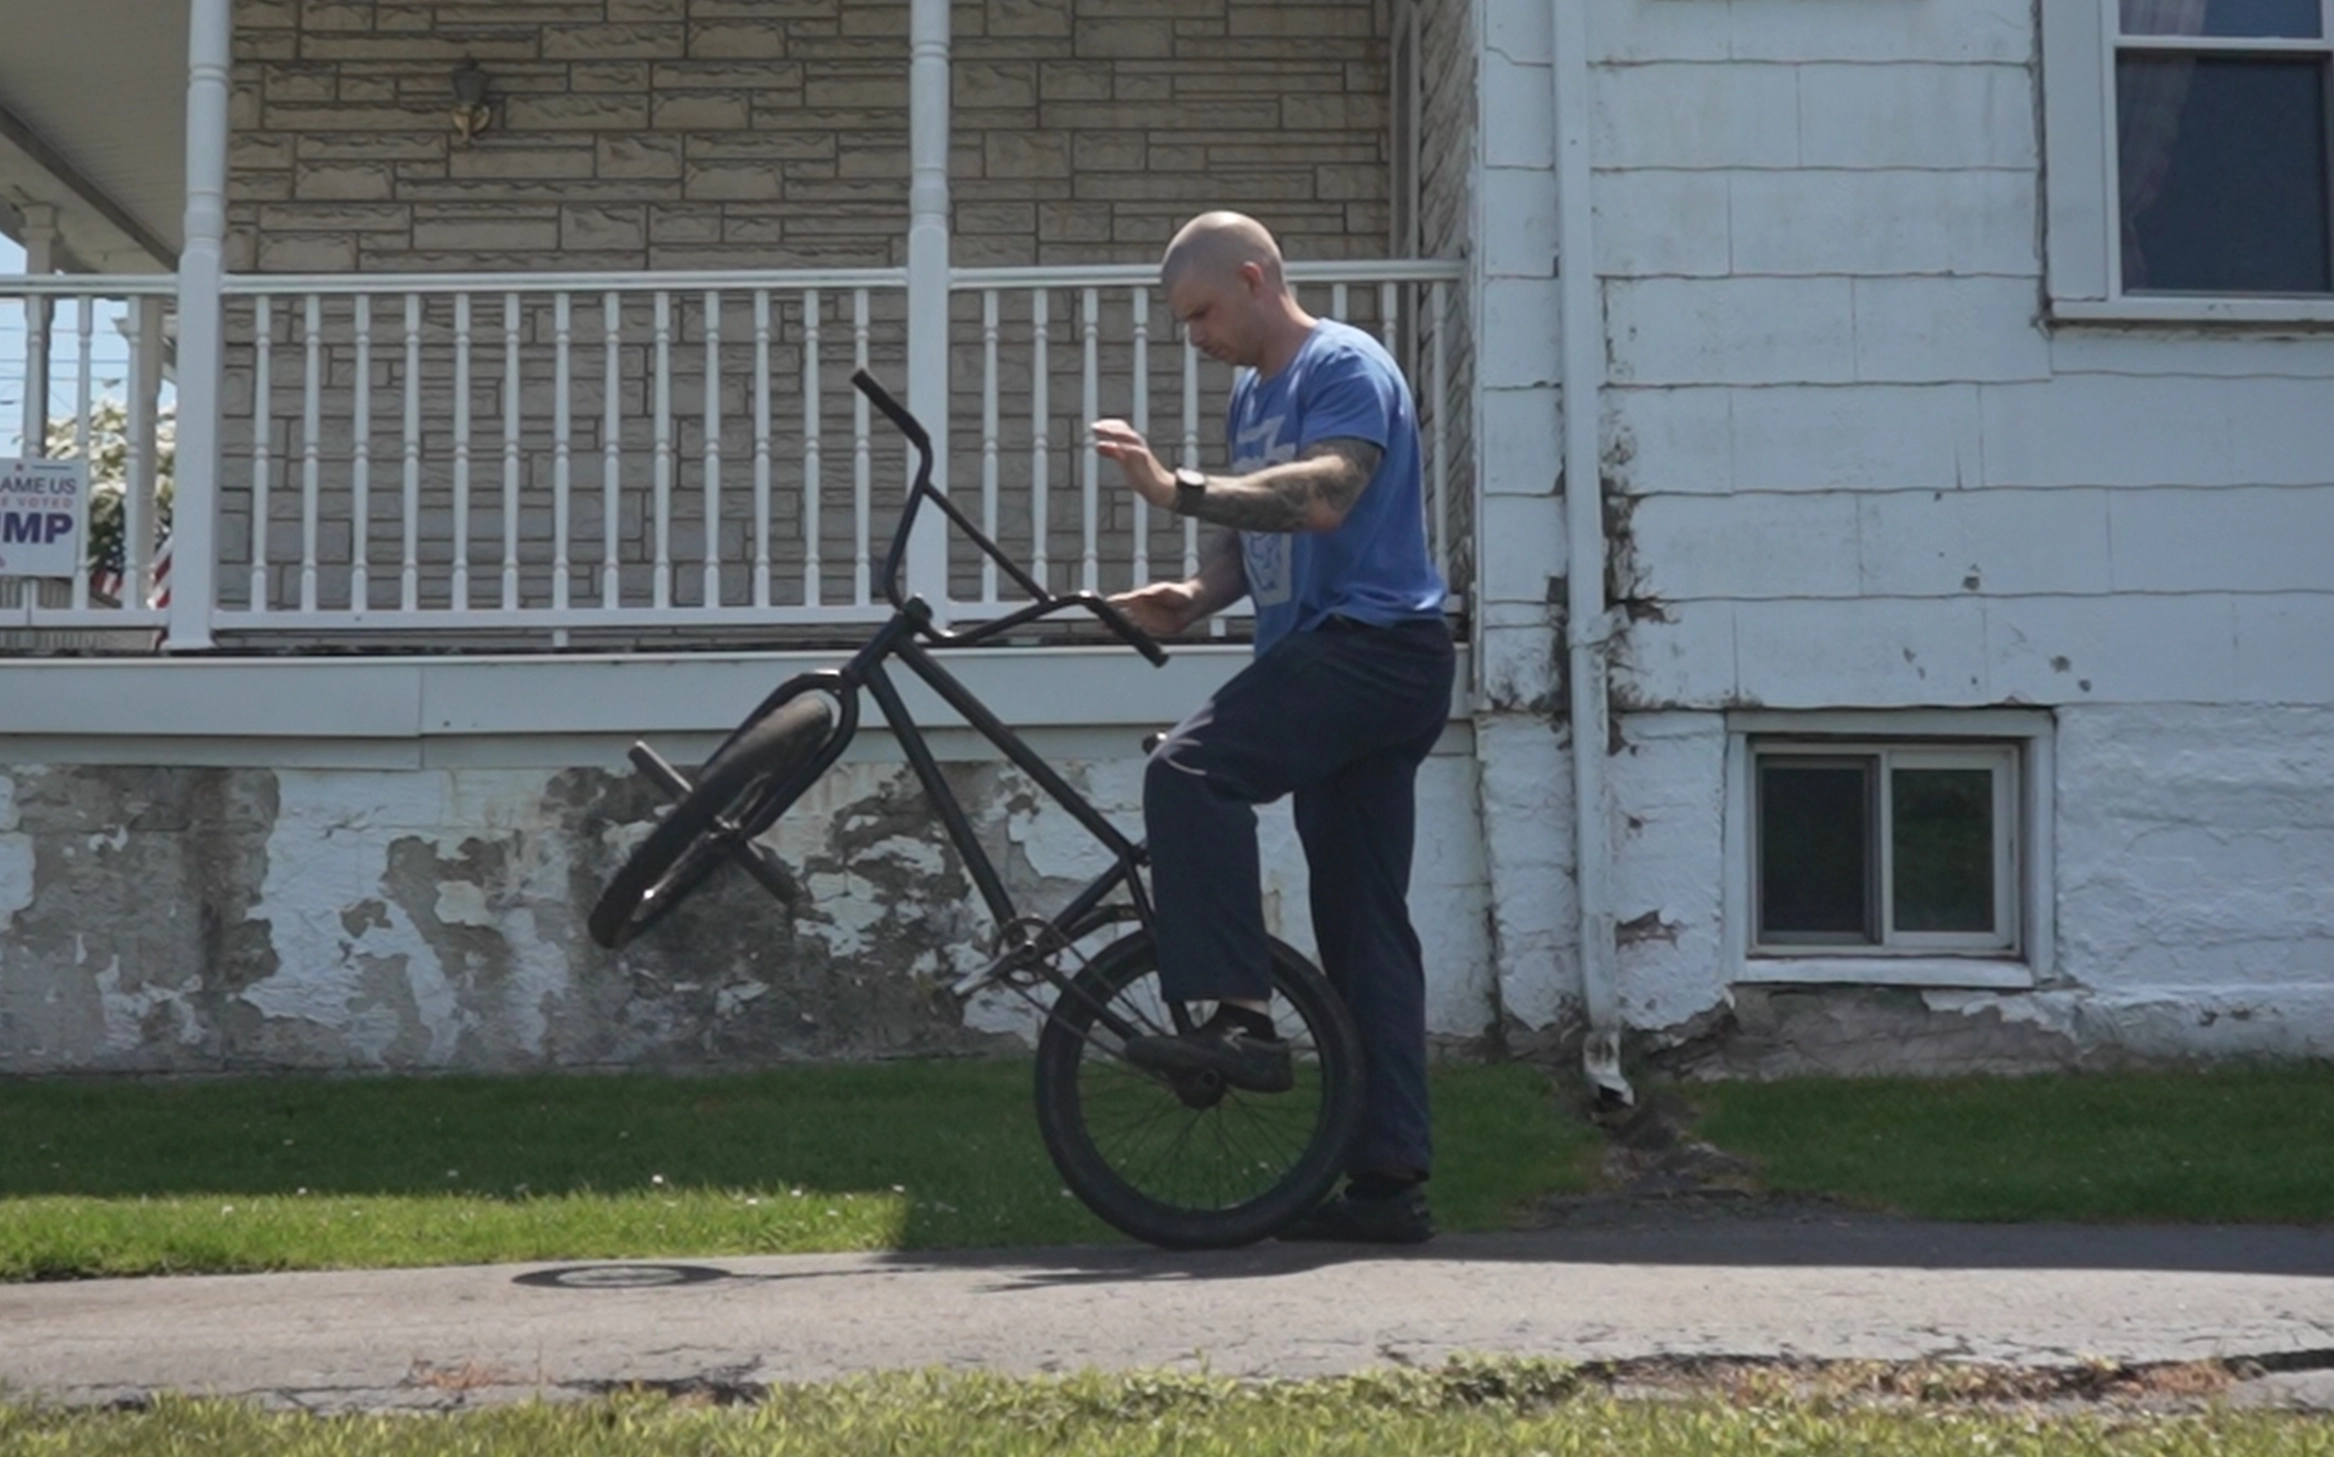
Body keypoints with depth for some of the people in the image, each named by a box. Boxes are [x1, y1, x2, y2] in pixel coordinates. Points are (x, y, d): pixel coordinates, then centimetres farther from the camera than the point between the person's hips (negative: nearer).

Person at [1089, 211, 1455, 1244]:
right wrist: (1193, 596, 2)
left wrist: (1177, 493, -31)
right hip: (1332, 660, 10)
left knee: (1189, 772, -27)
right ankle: (1390, 1178, 9)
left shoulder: (1344, 366, -8)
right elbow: (1254, 537, 22)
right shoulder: (1253, 393, 21)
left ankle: (1241, 1020, -25)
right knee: (1364, 924, 7)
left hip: (1373, 646, -10)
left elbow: (1323, 496, -25)